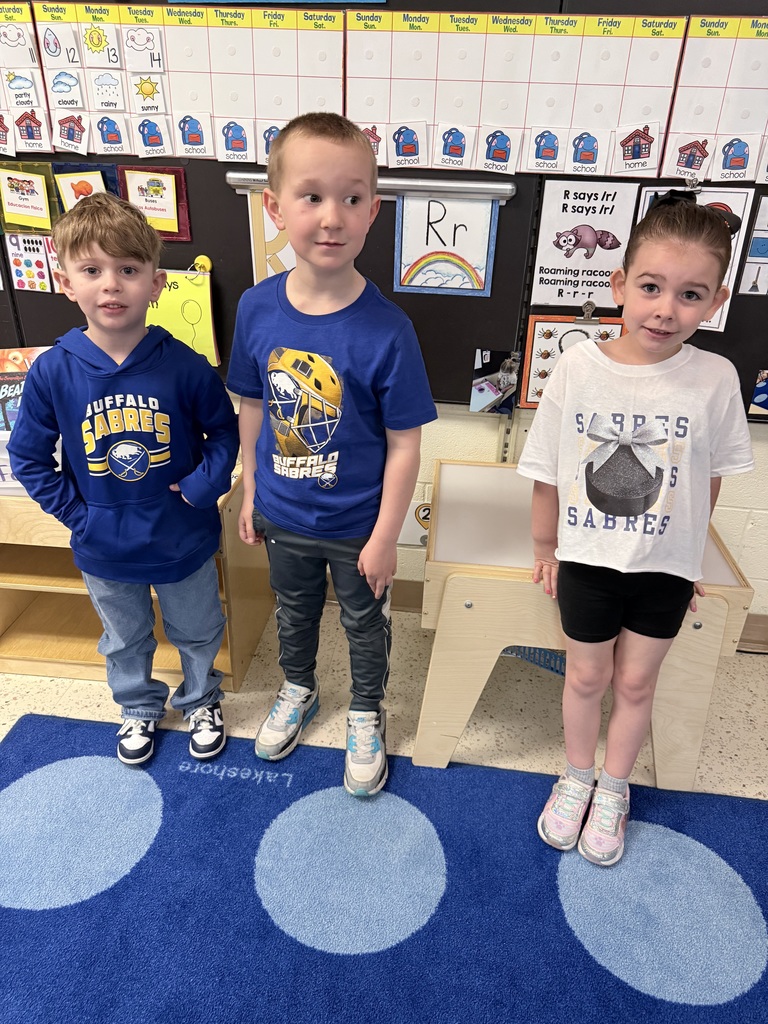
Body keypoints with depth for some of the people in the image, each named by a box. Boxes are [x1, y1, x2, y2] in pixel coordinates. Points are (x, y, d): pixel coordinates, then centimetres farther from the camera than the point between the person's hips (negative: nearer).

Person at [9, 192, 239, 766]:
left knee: (197, 632, 22)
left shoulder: (184, 366, -18)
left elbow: (224, 429, -4)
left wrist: (202, 486, -15)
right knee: (125, 642, 25)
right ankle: (139, 708, 53)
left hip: (184, 540, -1)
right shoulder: (53, 372, -15)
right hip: (105, 548, 1)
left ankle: (201, 700, 51)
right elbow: (28, 458, -4)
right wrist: (75, 510, -10)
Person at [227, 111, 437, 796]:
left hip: (358, 526, -3)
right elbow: (253, 406, 1)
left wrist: (385, 537, -14)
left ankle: (367, 715, 49)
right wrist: (250, 492, 7)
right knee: (294, 613, 28)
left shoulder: (386, 329, -24)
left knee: (365, 625, 21)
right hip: (283, 515, 4)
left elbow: (404, 444, -18)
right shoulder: (257, 308, -12)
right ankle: (298, 690, 57)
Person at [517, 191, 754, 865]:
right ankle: (577, 777, 43)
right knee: (587, 678, 16)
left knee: (636, 683, 16)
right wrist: (544, 549, 2)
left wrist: (688, 552, 9)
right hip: (587, 560, 0)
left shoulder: (715, 379, -14)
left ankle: (613, 789, 42)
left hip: (666, 568, 1)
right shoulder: (578, 367, -15)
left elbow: (710, 477, 0)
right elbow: (547, 470, -5)